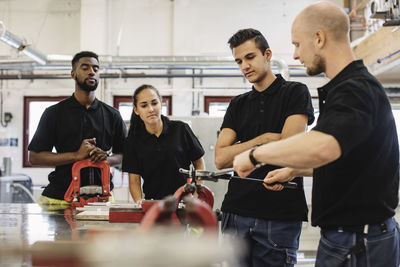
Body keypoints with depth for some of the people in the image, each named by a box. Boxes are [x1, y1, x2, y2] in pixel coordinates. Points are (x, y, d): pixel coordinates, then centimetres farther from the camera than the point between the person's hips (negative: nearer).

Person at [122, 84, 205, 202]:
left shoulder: (180, 129, 3)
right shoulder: (134, 140, 6)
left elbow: (199, 163, 10)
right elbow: (134, 180, 5)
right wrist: (139, 202, -13)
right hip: (152, 204, 2)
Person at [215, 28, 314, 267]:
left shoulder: (296, 92, 1)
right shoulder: (238, 104, 14)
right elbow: (221, 158, 4)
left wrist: (243, 150, 0)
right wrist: (263, 139, -5)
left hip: (281, 214, -4)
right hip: (237, 210, 5)